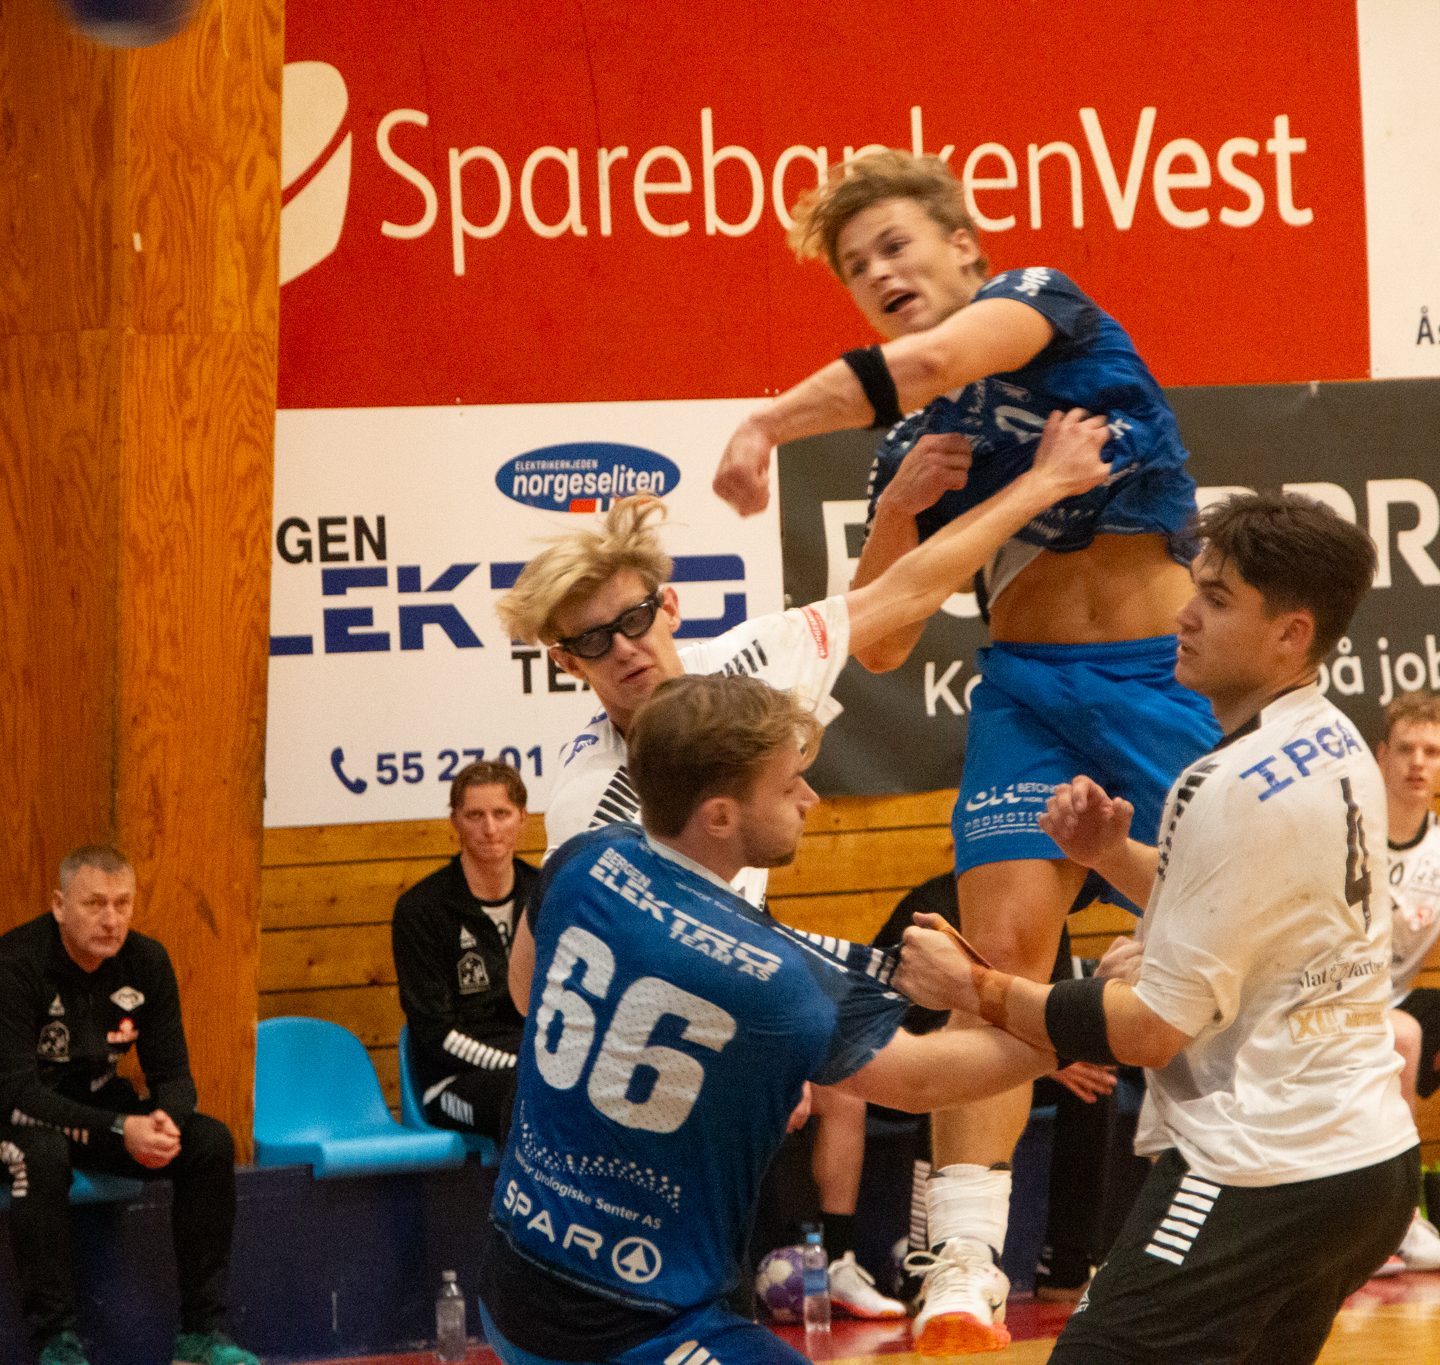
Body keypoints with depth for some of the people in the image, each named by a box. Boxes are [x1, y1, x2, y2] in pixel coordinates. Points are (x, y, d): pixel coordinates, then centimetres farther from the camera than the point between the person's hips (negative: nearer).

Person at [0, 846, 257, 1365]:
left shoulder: (146, 962, -6)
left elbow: (171, 1073, -1)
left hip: (99, 1103, 6)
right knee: (42, 1156, -39)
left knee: (211, 1142, -16)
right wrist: (120, 1131, -37)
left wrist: (165, 1122, -27)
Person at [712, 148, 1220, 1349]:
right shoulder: (909, 445, 13)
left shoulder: (1042, 298, -1)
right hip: (1028, 694, 4)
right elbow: (879, 646, 11)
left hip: (1167, 680, -4)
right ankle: (966, 1264, -18)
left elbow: (934, 362, -24)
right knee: (1002, 942, -14)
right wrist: (899, 508, -4)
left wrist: (770, 425, -24)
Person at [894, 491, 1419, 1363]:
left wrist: (971, 987, -8)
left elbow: (1150, 1030, -15)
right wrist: (1111, 852, 9)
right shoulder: (1339, 750, 9)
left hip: (1263, 1176, -10)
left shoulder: (1238, 790, -18)